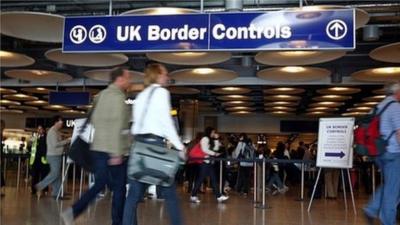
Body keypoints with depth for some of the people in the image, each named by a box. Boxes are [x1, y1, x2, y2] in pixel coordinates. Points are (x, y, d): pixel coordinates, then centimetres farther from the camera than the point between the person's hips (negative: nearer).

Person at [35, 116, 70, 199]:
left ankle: (55, 193, 9)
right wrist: (66, 141, -15)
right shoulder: (52, 131, -13)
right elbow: (55, 144, -21)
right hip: (54, 156, -10)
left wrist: (65, 142, 9)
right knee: (55, 174, -10)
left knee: (57, 174, 7)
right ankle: (40, 186, -2)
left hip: (57, 155, 10)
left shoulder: (56, 132, 18)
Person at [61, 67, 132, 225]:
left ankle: (73, 212, 2)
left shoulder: (102, 95, 17)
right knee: (119, 187, 3)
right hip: (111, 150, -8)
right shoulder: (117, 96, -10)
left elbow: (93, 120, 21)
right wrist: (116, 153, -21)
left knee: (99, 184, 14)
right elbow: (116, 126, -19)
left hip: (97, 148, 8)